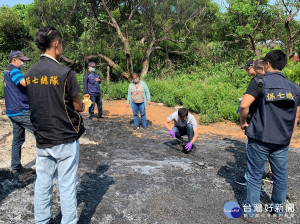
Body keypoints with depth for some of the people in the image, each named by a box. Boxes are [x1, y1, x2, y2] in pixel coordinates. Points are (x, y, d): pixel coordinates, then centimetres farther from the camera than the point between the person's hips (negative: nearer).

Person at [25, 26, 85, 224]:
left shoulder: (29, 74, 4)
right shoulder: (65, 72, -15)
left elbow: (44, 102, 11)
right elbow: (78, 107, -9)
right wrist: (80, 104, 14)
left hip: (42, 140, 6)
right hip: (65, 139, -6)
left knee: (43, 185, 16)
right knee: (67, 186, 6)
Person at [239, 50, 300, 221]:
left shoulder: (259, 82, -9)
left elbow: (244, 105, -22)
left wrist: (243, 122, -5)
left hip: (259, 138, -4)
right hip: (282, 141, 4)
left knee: (255, 175, 8)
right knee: (280, 175, 18)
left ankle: (250, 210, 20)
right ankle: (279, 208, 35)